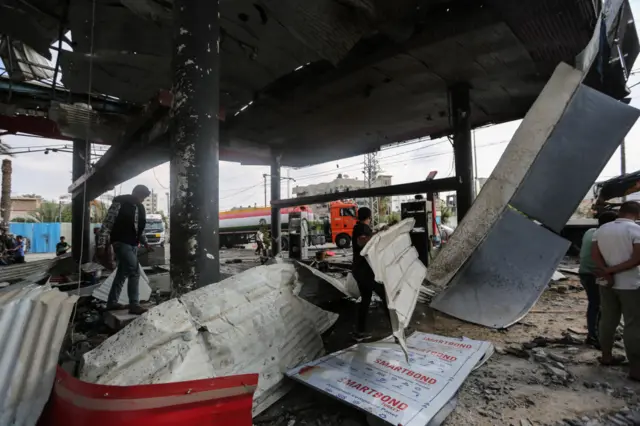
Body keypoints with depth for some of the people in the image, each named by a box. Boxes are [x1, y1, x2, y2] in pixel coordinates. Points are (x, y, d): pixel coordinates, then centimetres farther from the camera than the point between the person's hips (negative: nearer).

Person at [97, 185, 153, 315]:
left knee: (122, 274, 13)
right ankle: (134, 305, -10)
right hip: (121, 243, -7)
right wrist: (102, 245, -12)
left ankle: (112, 303, 25)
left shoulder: (140, 208, 11)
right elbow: (107, 225, -10)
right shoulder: (119, 203, -10)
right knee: (134, 272, -14)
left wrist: (145, 243, 15)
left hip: (133, 245, 7)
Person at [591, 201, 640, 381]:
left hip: (607, 284, 5)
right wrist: (612, 270, -14)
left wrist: (607, 273, -10)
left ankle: (606, 356, 26)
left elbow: (595, 254, -3)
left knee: (608, 321, 15)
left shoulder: (601, 229, 4)